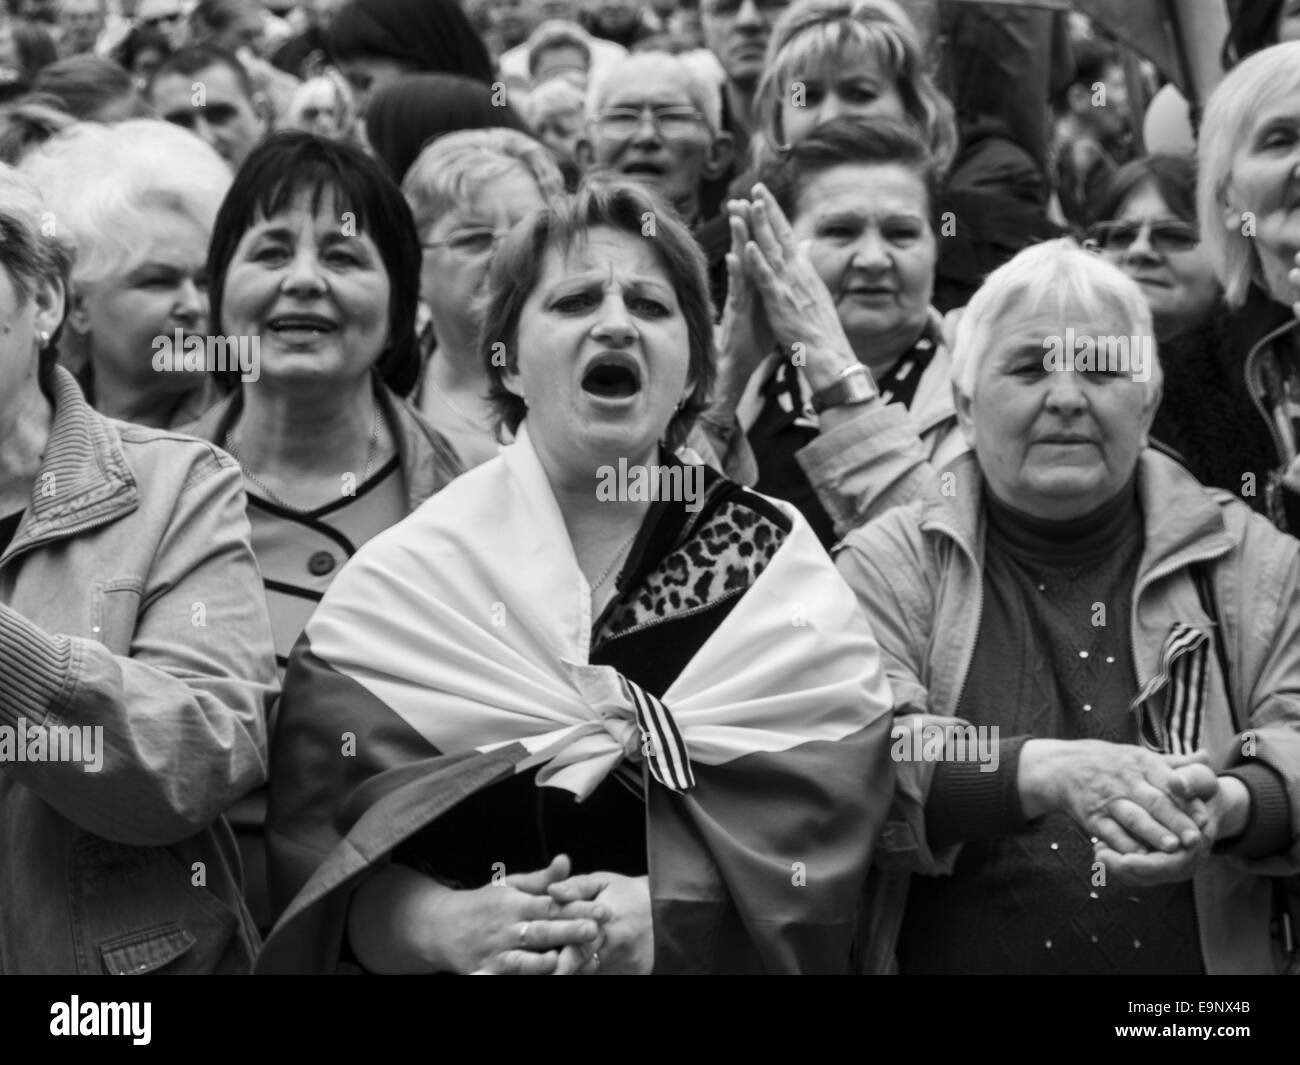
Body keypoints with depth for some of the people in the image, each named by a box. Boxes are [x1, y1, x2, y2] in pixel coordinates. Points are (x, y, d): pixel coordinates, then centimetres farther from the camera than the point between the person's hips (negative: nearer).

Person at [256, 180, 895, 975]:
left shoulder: (779, 571, 4)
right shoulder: (401, 579, 2)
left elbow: (819, 827, -6)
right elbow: (318, 832, -4)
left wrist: (664, 916, -21)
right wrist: (446, 923, -21)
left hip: (703, 959, 1)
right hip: (467, 959, 0)